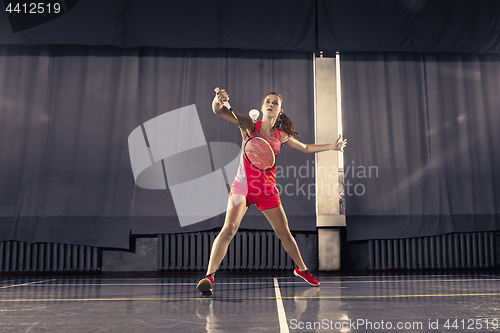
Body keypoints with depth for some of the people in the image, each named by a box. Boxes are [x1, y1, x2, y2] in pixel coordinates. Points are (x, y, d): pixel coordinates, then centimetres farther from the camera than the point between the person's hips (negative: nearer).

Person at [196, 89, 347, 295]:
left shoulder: (281, 135, 5)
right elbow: (219, 112, -13)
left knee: (284, 233, 10)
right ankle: (209, 276, -13)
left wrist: (332, 146, 19)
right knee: (229, 228, -22)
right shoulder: (249, 125, -4)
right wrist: (218, 100, -36)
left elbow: (305, 148, 20)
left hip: (267, 190, 3)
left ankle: (301, 269, 34)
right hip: (242, 185, -3)